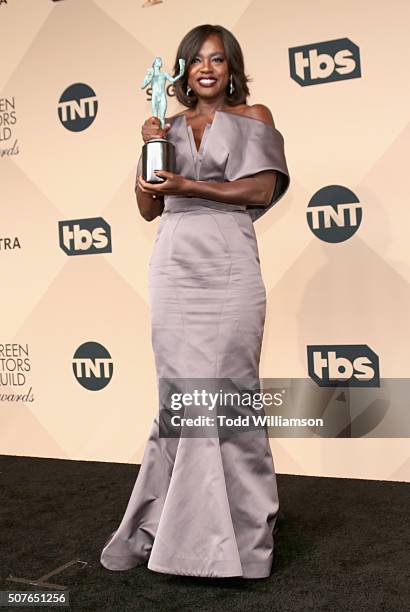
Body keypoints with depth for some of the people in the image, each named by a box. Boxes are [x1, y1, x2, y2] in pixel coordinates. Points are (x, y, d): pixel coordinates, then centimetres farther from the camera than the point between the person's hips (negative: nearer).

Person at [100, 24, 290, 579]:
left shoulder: (254, 116, 12)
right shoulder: (170, 126, 19)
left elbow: (261, 190, -2)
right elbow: (149, 208, 15)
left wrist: (188, 186, -10)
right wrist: (148, 151, 1)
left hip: (228, 266, -2)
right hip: (174, 267, 2)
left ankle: (241, 522, 11)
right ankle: (159, 524, 9)